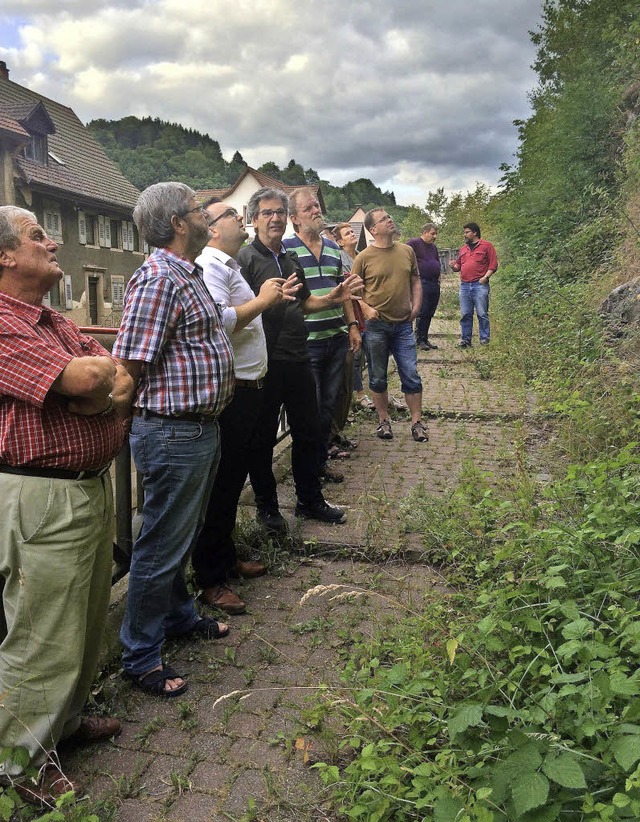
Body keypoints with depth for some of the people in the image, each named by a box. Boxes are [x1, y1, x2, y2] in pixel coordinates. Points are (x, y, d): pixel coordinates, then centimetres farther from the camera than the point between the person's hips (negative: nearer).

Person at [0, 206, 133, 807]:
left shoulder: (57, 322, 16)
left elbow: (122, 384, 8)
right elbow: (82, 378, -26)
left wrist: (101, 395, -14)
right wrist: (98, 367, -3)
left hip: (93, 486, 9)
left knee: (86, 619, 21)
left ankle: (65, 717, 41)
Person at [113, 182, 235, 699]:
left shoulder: (189, 276, 13)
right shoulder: (158, 280, -20)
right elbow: (126, 366, -23)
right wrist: (159, 407, -9)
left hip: (200, 429, 10)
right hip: (174, 435, -10)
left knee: (184, 536, 24)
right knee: (162, 548, 3)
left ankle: (179, 616, 43)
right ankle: (142, 657, 20)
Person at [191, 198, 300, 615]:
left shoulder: (229, 266, 20)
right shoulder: (210, 265, -15)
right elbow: (218, 321, -29)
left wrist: (274, 297, 17)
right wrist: (261, 300, -17)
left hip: (247, 388, 10)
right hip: (228, 393, -10)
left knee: (234, 479, 18)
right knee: (220, 483, -2)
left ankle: (226, 556, 33)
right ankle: (211, 579, 9)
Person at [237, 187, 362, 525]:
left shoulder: (292, 260, 16)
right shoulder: (245, 259, -8)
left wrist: (333, 298, 10)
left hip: (298, 358, 7)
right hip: (265, 361, -7)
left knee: (308, 432, 15)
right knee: (262, 438, 6)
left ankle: (310, 500, 30)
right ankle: (266, 506, 21)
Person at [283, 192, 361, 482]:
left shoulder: (333, 249, 14)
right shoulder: (285, 250, -8)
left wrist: (352, 325, 14)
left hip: (336, 339, 6)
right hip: (305, 341, -6)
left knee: (330, 405, 13)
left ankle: (321, 461, 28)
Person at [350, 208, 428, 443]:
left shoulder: (407, 251, 6)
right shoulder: (364, 257, -6)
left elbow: (415, 281, 15)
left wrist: (416, 305, 2)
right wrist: (366, 309, -15)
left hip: (403, 325, 2)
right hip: (377, 325, -2)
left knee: (411, 376, 2)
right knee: (378, 378, 8)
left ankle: (417, 422, 13)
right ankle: (383, 421, 23)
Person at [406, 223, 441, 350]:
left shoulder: (433, 247, 19)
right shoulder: (414, 243, -6)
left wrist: (438, 276, 21)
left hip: (435, 284, 8)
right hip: (422, 282, -8)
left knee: (429, 314, 9)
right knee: (422, 312, -8)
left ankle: (425, 339, 17)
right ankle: (419, 340, 0)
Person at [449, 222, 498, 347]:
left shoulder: (486, 246, 4)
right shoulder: (463, 249, 20)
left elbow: (493, 264, -1)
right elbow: (459, 265, 24)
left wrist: (486, 277, -12)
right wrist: (453, 266, 2)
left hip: (480, 285, -5)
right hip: (464, 285, 5)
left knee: (482, 314, -3)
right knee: (465, 314, 4)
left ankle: (485, 340, 1)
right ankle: (465, 339, 11)